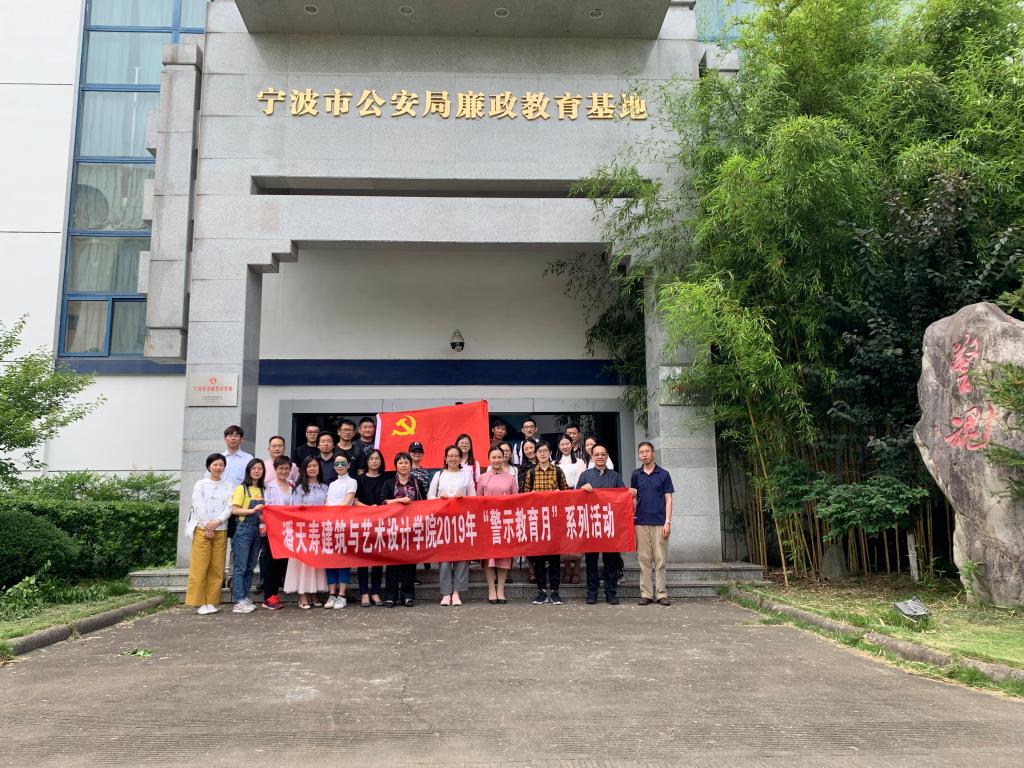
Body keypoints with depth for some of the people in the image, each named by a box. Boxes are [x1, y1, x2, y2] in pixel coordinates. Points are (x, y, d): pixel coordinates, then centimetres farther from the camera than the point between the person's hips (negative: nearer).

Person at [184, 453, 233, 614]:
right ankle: (199, 602, 1)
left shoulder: (228, 486, 10)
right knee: (199, 568, -3)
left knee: (217, 569, 2)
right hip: (202, 530, -2)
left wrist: (217, 522, -14)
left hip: (220, 531, 2)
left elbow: (229, 507, 1)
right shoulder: (201, 484, 4)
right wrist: (207, 527, -10)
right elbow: (198, 506, -4)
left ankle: (211, 602, 7)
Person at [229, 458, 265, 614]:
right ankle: (239, 601, -5)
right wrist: (252, 510, -21)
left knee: (250, 567, 10)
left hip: (258, 530, 6)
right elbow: (235, 510, -10)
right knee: (240, 567, -5)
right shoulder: (242, 488, -2)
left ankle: (245, 598, 16)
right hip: (243, 529, -6)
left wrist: (264, 517, 0)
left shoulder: (262, 490, 15)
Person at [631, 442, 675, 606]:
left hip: (659, 523, -2)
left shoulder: (663, 474, 4)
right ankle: (646, 594, 7)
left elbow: (668, 499, 2)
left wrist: (668, 522, -7)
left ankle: (661, 594, 4)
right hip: (641, 523, 2)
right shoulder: (636, 474, 10)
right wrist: (632, 520, 7)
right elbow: (634, 499, 14)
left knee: (660, 560, -1)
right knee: (644, 559, 3)